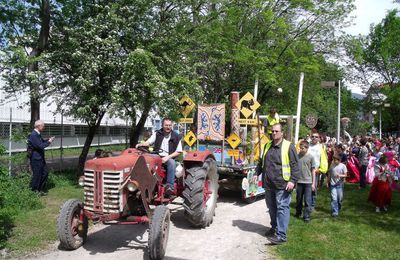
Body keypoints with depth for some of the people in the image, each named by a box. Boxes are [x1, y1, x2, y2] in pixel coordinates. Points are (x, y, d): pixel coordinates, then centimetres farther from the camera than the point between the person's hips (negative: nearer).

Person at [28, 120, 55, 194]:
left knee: (45, 173, 14)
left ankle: (40, 189, 25)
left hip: (40, 158, 10)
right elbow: (40, 146, -26)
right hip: (35, 159, -10)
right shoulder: (33, 135, -21)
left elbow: (42, 142, 22)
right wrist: (49, 142, -13)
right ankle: (34, 190, 17)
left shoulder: (38, 134, 9)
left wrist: (48, 140, 4)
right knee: (37, 175, 2)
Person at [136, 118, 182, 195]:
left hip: (169, 158, -1)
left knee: (172, 162, -35)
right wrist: (141, 144, -23)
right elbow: (148, 142, 0)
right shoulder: (157, 134, 11)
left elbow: (178, 152, 3)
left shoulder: (176, 137, 5)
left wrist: (167, 157, -11)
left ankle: (170, 187, -36)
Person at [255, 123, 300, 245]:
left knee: (282, 208, -6)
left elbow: (295, 165, -9)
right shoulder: (267, 146, 13)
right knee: (271, 207, 17)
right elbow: (261, 162, 24)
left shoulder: (288, 146, -5)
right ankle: (274, 227, 36)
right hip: (268, 184, 6)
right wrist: (257, 173, 16)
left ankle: (281, 235, -3)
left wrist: (292, 180, -17)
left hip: (282, 184, -6)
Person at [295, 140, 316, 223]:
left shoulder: (310, 157, -4)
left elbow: (313, 170, 0)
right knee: (298, 199, 15)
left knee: (307, 200, 2)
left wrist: (313, 183, -2)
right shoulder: (298, 156, 1)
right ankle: (298, 213, 31)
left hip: (308, 182, -2)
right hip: (299, 181, 3)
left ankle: (307, 216, 11)